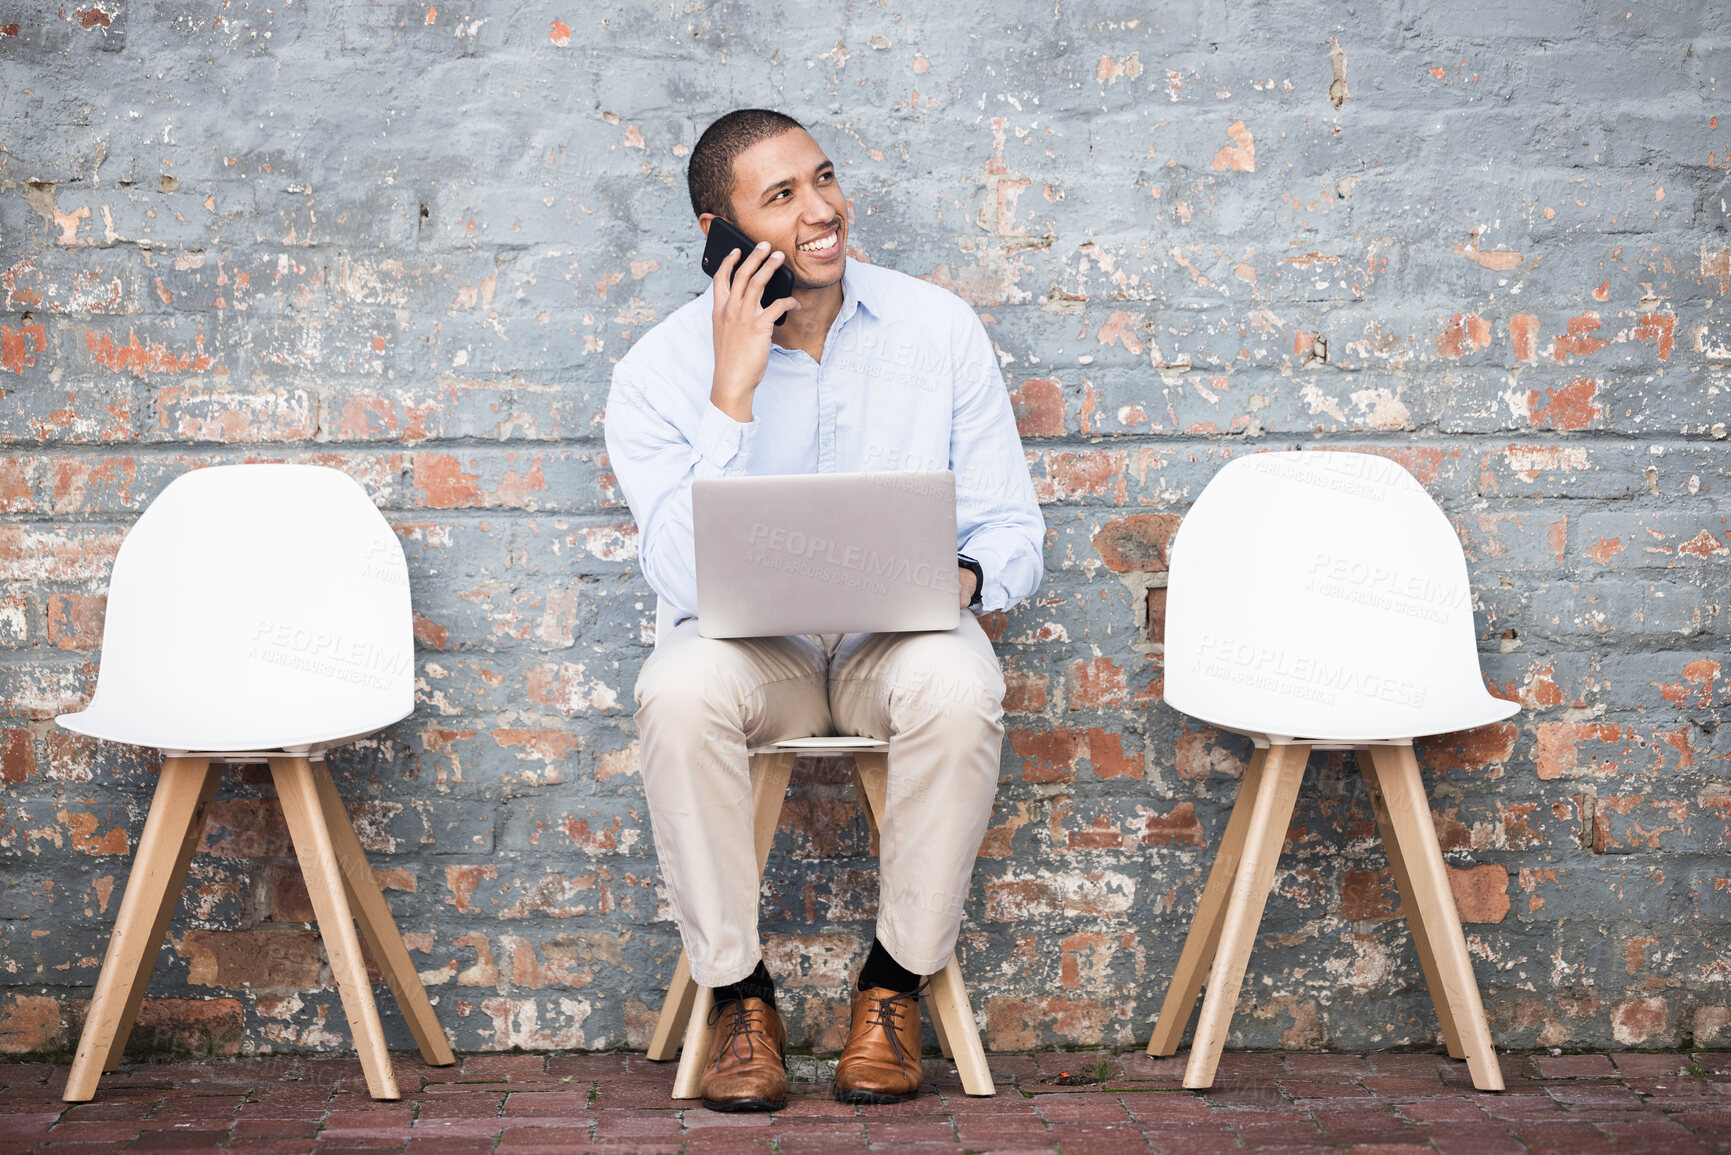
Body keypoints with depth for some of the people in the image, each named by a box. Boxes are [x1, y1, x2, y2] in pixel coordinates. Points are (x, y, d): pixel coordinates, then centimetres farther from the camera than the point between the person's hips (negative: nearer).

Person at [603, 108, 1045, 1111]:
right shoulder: (659, 371, -8)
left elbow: (1013, 527, 2)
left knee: (958, 686, -34)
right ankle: (740, 991, -15)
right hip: (752, 648, 0)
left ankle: (897, 981, -13)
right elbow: (691, 584, -20)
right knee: (681, 691, -34)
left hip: (901, 639, 1)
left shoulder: (939, 328, -3)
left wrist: (966, 578, -22)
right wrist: (734, 391, -25)